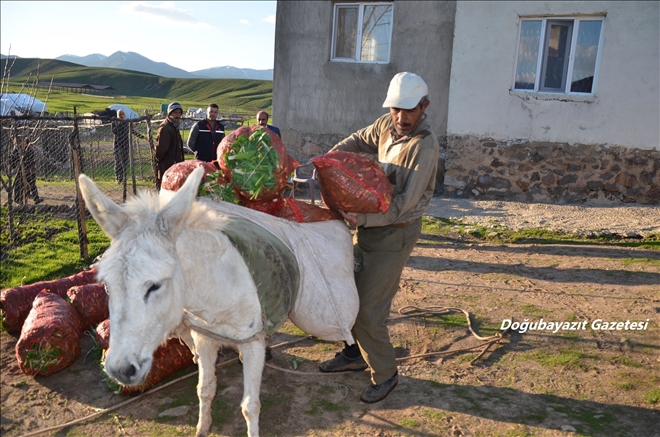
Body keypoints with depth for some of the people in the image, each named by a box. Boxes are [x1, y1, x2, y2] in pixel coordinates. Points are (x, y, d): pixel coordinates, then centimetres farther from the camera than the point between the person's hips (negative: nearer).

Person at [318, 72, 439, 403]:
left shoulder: (424, 145, -20)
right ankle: (356, 354, 36)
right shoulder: (387, 125, 2)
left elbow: (407, 201, -25)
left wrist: (365, 219, -35)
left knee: (368, 308, -5)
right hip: (369, 224, 8)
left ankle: (385, 373, 16)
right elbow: (359, 141, 22)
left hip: (395, 232, -8)